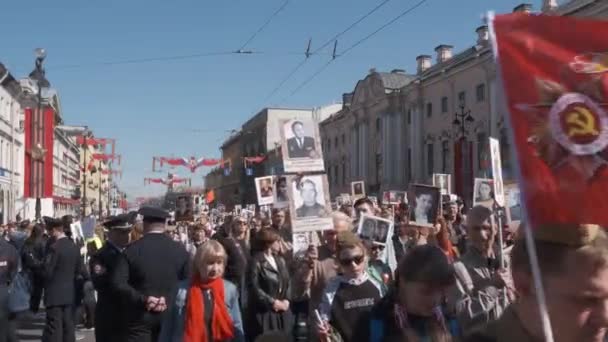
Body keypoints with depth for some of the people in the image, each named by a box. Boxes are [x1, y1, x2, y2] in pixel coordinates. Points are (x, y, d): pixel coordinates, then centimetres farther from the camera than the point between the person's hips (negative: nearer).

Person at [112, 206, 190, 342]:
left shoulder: (132, 249, -6)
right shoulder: (180, 250, 0)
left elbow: (118, 282, -15)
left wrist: (143, 299, -14)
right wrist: (170, 300, -5)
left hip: (140, 316, -2)